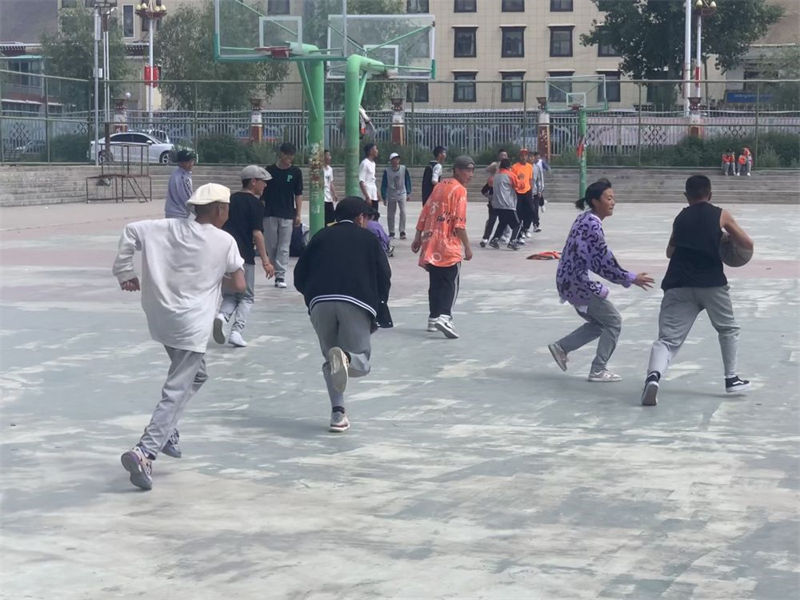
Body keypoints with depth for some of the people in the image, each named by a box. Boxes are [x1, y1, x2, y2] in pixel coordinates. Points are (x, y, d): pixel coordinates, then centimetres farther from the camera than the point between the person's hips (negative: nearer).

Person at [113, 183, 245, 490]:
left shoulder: (169, 228, 7)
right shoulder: (224, 241, -5)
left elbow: (131, 231, 0)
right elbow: (239, 285, -3)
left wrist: (125, 273, 7)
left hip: (161, 318, 7)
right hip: (190, 326, -7)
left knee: (195, 375, 29)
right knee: (177, 392, -7)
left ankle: (167, 432, 26)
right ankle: (144, 452, -21)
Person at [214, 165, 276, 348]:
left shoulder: (230, 200, 13)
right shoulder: (255, 203, -4)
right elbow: (257, 233, -12)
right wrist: (265, 261, -12)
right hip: (244, 256, -5)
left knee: (229, 295, 16)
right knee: (246, 297, 8)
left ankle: (223, 316, -14)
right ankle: (236, 331, -8)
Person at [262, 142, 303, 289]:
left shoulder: (295, 172, 3)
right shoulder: (270, 170, 2)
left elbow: (298, 194, 6)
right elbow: (263, 194, 6)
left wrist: (298, 214, 1)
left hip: (287, 215, 0)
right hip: (270, 214, 0)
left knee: (284, 247, -4)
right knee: (271, 246, 5)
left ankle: (281, 276, -6)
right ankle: (274, 271, 18)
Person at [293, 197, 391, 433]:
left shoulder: (321, 237, 24)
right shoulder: (368, 239, 19)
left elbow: (299, 277, 18)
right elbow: (384, 278, 11)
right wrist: (378, 311, 21)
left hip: (320, 303, 2)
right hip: (356, 304, -2)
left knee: (329, 358, 20)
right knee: (360, 363, 7)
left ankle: (338, 413, 6)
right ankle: (346, 359, -30)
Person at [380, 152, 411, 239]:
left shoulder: (404, 169, -6)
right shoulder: (387, 171, -8)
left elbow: (408, 181, 5)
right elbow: (384, 184, -2)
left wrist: (408, 193, 5)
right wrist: (384, 197, -3)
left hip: (402, 194, -1)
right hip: (391, 195, 1)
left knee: (403, 212, -13)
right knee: (390, 214, 7)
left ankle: (402, 232, -10)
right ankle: (391, 233, 18)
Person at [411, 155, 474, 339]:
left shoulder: (439, 186, 14)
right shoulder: (459, 190, -9)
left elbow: (425, 213, 16)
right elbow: (459, 222, -15)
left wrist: (418, 238, 20)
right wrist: (467, 247, -10)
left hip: (431, 245, 7)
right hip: (449, 247, -7)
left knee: (435, 283, 15)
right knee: (450, 284, -7)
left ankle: (433, 318, 19)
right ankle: (444, 317, -22)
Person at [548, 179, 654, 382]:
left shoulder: (585, 219, 11)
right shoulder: (592, 224, -19)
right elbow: (603, 261, -20)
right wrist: (631, 279, -12)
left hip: (568, 281, 10)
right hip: (578, 283, -9)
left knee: (598, 322, 22)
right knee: (613, 322, 2)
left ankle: (561, 347, 21)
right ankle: (598, 370, 6)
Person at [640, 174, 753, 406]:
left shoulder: (680, 218, 18)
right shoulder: (721, 216, 9)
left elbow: (670, 252, 31)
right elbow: (748, 245, 10)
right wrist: (729, 238, 30)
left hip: (678, 285, 2)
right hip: (711, 283, -1)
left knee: (668, 338, -5)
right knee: (728, 330, 24)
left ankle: (653, 376, -31)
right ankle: (731, 379, 27)